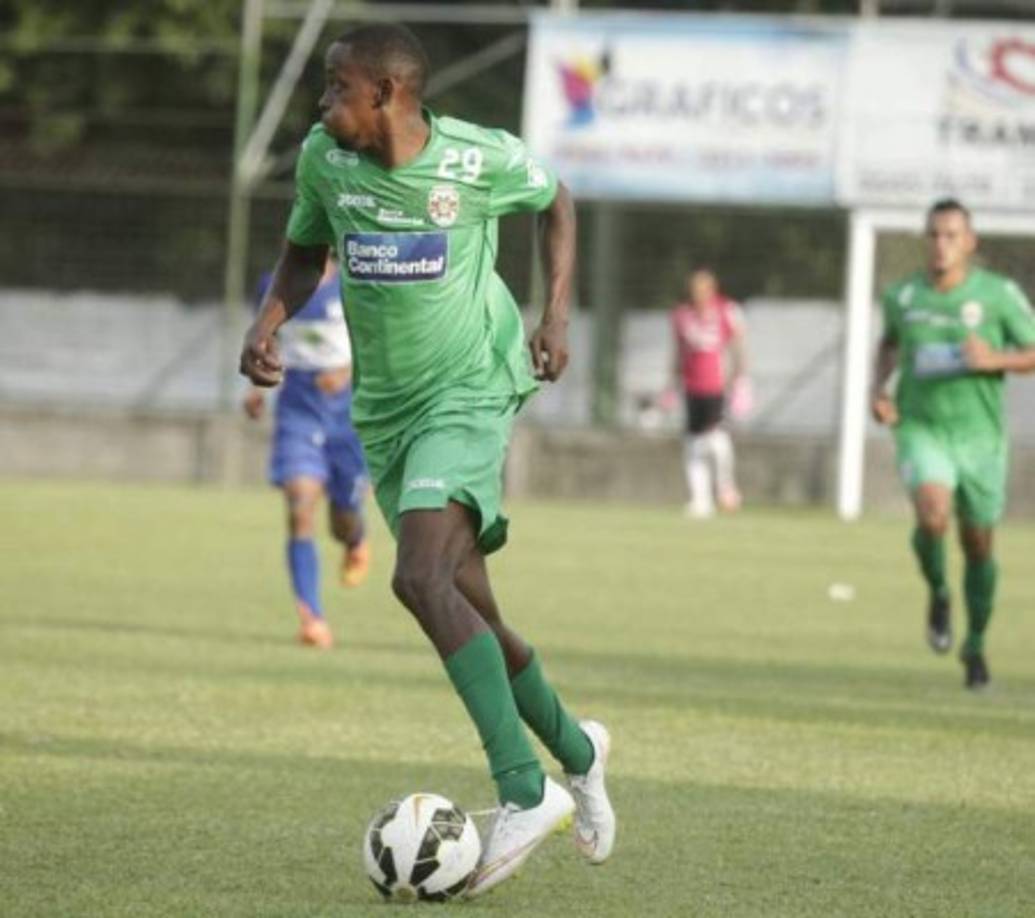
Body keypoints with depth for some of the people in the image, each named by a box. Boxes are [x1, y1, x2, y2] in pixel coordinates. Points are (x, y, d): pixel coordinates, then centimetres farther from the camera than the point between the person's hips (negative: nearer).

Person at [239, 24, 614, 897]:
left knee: (421, 578, -26)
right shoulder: (324, 158, -4)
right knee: (471, 611, 9)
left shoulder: (481, 160, -14)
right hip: (386, 409, 5)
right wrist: (269, 320, -6)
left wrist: (557, 314, -1)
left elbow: (555, 203, 7)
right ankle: (575, 751, 34)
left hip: (468, 396, -5)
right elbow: (305, 254, 13)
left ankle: (524, 791, -24)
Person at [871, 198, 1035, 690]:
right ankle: (938, 594, 4)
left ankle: (975, 646, 33)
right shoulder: (902, 295, -2)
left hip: (979, 435, 0)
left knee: (978, 545, 9)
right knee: (933, 515, -28)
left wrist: (995, 360, -23)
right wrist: (878, 390, 3)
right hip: (921, 431, 0)